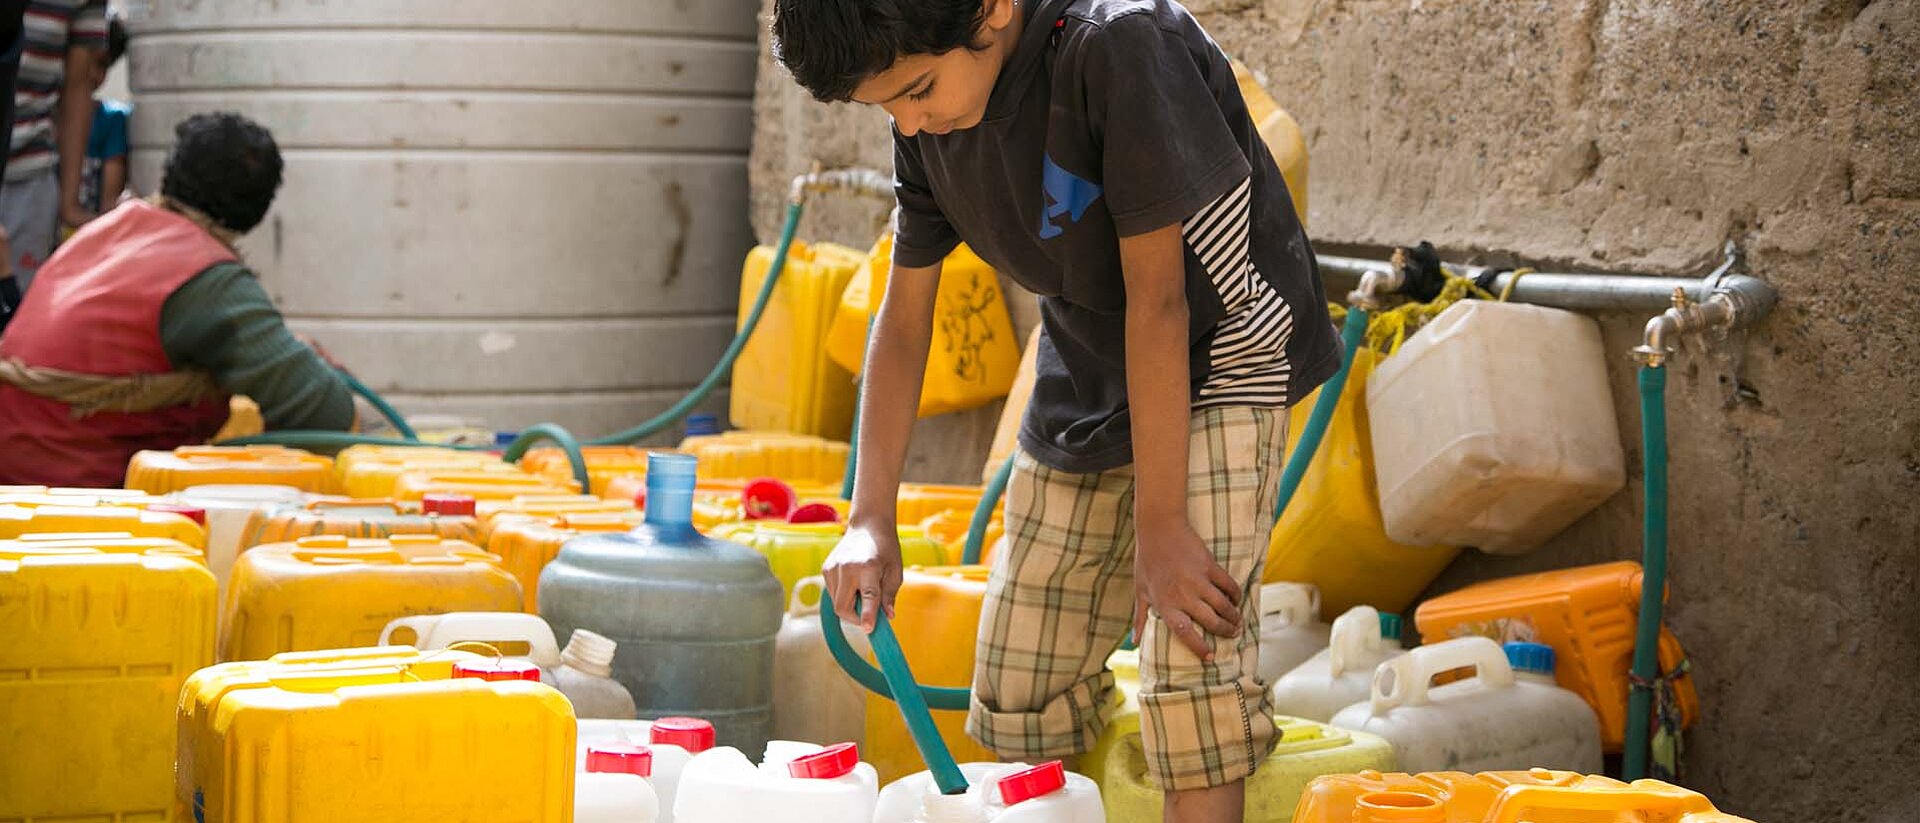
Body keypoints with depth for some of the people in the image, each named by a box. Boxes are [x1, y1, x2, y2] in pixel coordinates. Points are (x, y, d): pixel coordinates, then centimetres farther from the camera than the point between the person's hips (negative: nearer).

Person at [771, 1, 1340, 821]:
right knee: (1015, 708, 7)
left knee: (1191, 667, -23)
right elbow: (903, 317, 1)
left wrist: (1159, 525, -25)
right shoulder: (926, 122, -8)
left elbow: (1157, 298, -27)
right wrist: (871, 519, -8)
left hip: (1216, 364, -6)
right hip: (1085, 387, 7)